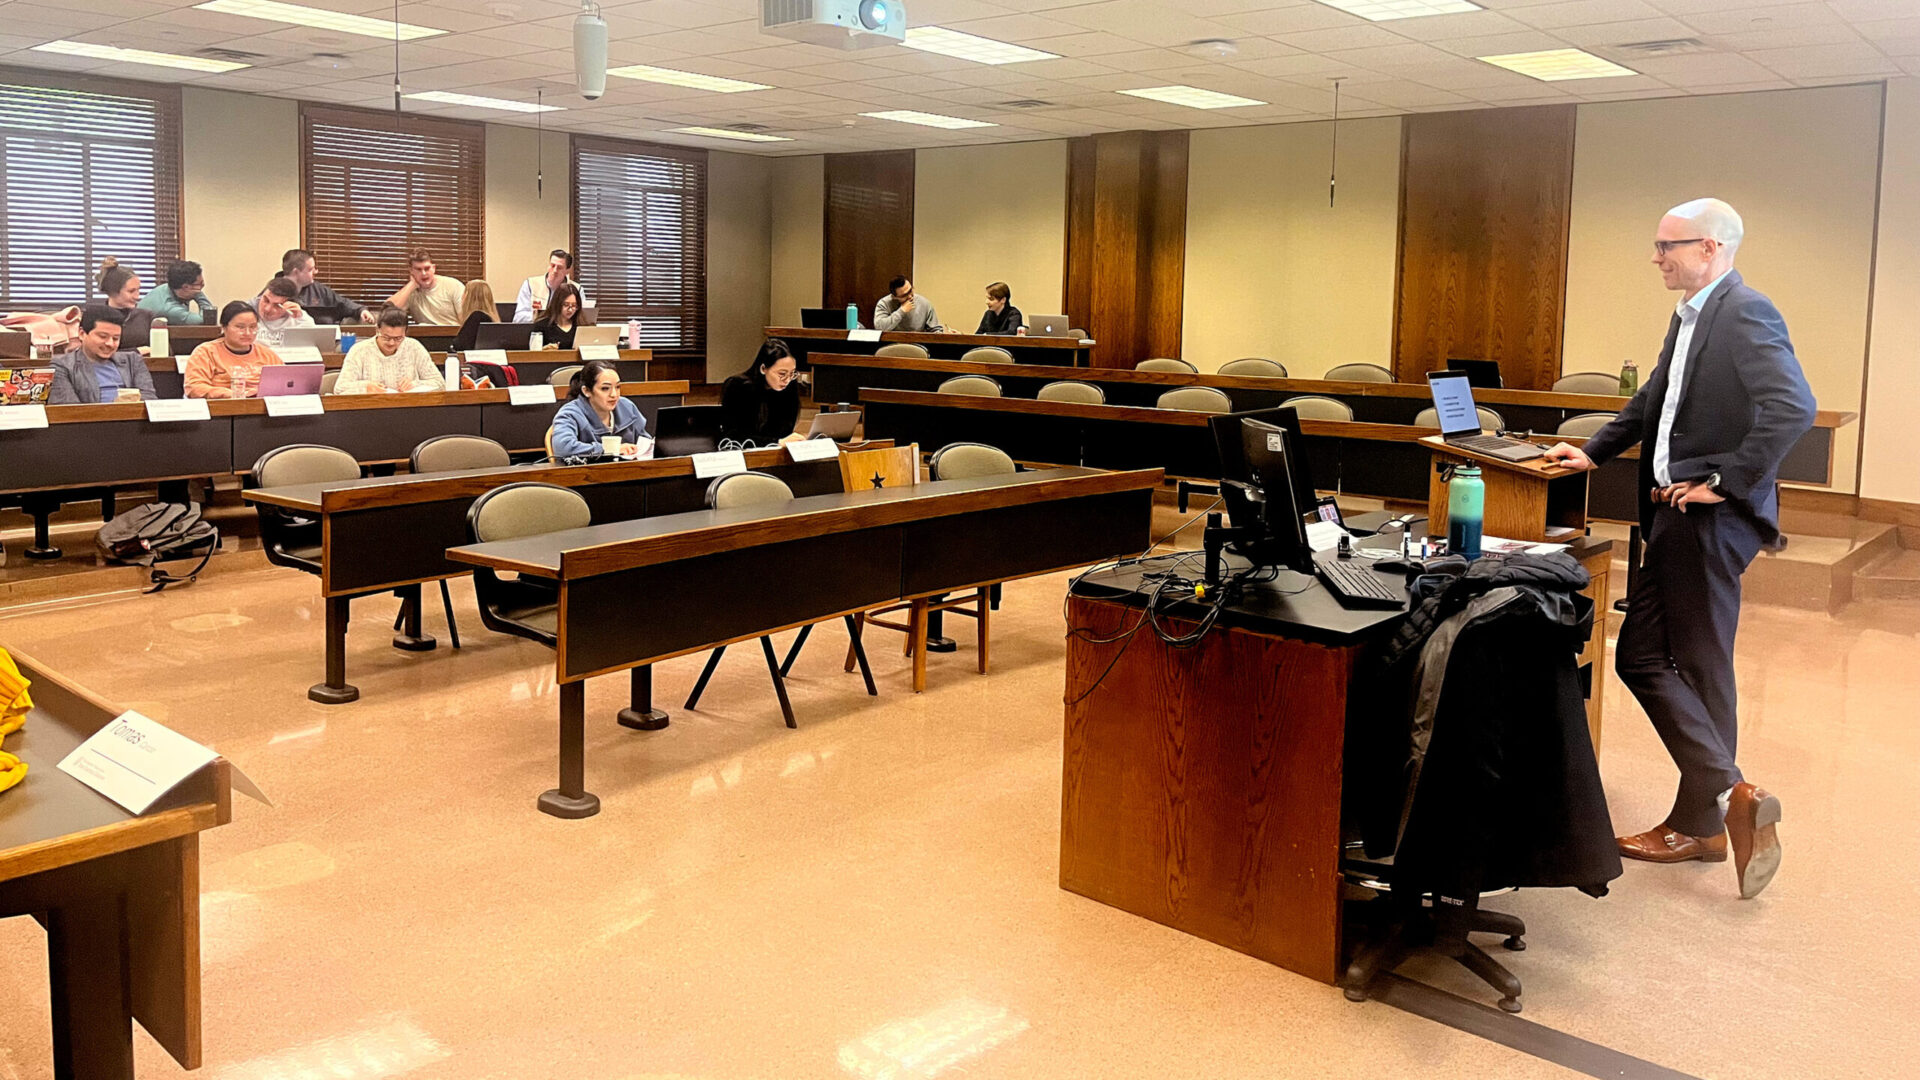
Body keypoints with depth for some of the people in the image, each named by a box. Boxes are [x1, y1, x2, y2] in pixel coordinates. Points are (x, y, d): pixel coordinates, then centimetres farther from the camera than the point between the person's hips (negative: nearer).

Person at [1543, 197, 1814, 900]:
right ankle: (1699, 820, 20)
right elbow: (1654, 401, 29)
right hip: (1677, 515, 10)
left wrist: (1725, 482, -21)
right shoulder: (1690, 316, 17)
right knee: (1644, 657, 11)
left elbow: (1793, 408, -26)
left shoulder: (1747, 315, -13)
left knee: (1699, 668, -4)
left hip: (1709, 520, -10)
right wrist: (1595, 451, 24)